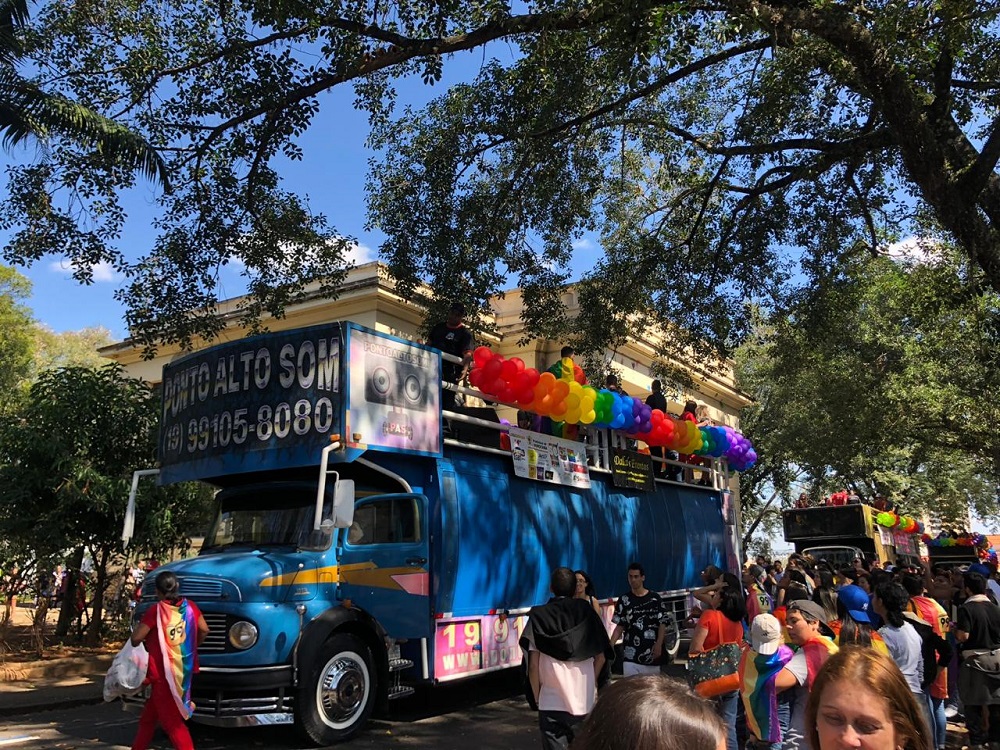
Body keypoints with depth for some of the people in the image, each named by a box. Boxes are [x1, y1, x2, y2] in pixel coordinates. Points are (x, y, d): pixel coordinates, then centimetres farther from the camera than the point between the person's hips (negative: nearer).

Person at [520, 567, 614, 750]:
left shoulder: (539, 616, -5)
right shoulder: (587, 612, 1)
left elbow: (533, 665, -6)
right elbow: (600, 657, 7)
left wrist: (537, 695, 8)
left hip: (552, 703, -2)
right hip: (585, 701, 3)